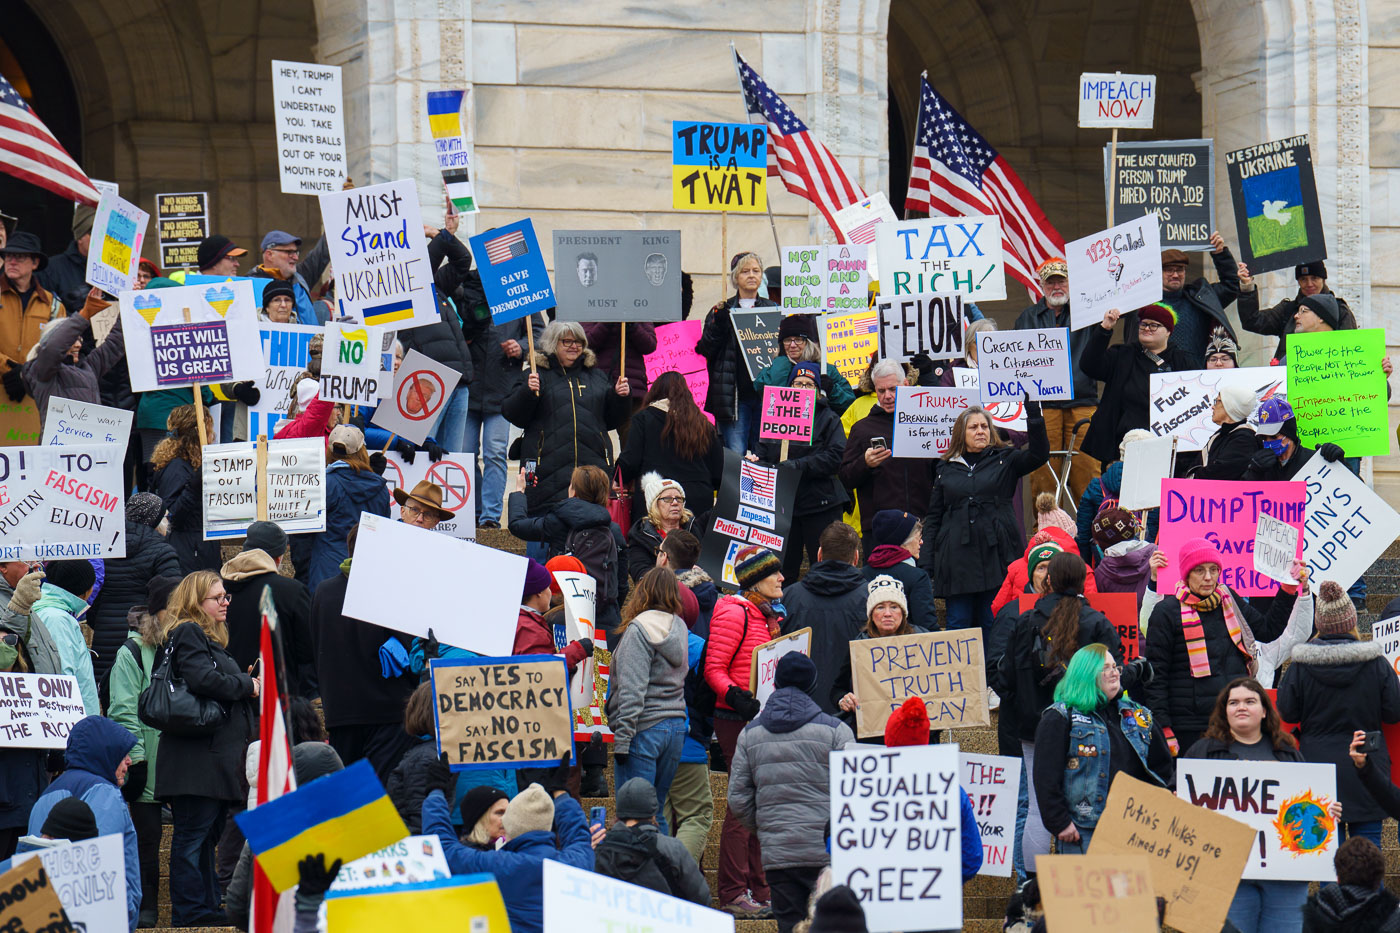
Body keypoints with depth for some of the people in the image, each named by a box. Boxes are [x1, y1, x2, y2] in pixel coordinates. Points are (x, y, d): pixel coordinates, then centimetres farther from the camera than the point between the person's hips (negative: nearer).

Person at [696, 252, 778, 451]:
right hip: (733, 394, -1)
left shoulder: (772, 309, 12)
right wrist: (718, 322, -12)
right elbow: (706, 350, 0)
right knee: (735, 456, -8)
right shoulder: (721, 311, 10)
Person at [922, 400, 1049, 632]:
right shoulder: (947, 468, 15)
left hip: (995, 553, -1)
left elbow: (1038, 454, -8)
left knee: (992, 625, -1)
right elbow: (933, 517, 15)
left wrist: (1033, 412, -17)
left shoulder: (1005, 460, 10)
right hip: (957, 559, 1)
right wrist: (926, 564, 7)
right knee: (958, 624, -2)